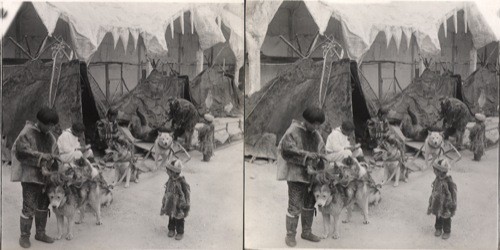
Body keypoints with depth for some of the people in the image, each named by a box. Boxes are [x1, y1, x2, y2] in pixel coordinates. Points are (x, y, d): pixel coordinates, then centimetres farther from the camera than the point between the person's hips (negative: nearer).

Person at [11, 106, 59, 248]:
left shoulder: (50, 137, 12)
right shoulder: (27, 133, -8)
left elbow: (55, 153, 18)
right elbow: (22, 152, -17)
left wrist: (54, 157, -6)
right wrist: (42, 156, -22)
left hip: (45, 177, 7)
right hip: (30, 176, -7)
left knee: (43, 206, 13)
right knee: (29, 207, -5)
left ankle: (40, 233, 26)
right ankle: (24, 236, 7)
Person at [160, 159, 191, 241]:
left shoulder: (182, 182, -26)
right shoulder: (170, 180, -7)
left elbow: (187, 193, -17)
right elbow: (167, 191, 8)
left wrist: (185, 205, -13)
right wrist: (164, 202, 14)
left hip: (178, 205, -5)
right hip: (170, 204, 5)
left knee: (179, 220, 12)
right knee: (171, 218, 20)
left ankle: (180, 232, 29)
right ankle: (171, 230, 40)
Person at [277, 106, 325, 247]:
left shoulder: (316, 135, 10)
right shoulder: (293, 131, -12)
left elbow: (322, 149, 15)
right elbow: (288, 151, -20)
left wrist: (321, 155, -8)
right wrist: (307, 155, -27)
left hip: (311, 175, 7)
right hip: (296, 175, -7)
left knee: (309, 204, 15)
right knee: (295, 207, -5)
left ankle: (306, 232, 30)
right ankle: (290, 235, 8)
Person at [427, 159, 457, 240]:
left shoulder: (449, 181, -27)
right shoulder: (437, 179, -7)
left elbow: (452, 193, -18)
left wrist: (452, 206, -13)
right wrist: (431, 202, 13)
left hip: (445, 204, -6)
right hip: (437, 203, 6)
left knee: (446, 219, 14)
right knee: (438, 217, 21)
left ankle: (447, 231, 33)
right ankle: (438, 229, 42)